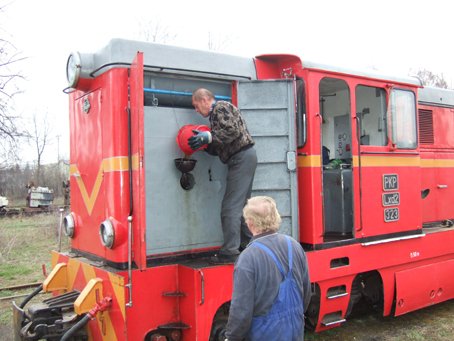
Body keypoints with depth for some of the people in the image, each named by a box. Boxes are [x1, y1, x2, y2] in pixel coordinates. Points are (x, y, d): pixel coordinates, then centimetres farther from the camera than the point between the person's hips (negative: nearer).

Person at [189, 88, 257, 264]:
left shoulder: (221, 107, -6)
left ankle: (229, 252, -10)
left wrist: (208, 137, -21)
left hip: (242, 158, -11)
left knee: (230, 207, -11)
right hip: (245, 157, 11)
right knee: (241, 205, 16)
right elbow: (220, 148, 20)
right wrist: (204, 144, 7)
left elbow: (233, 131, -21)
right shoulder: (216, 113, 23)